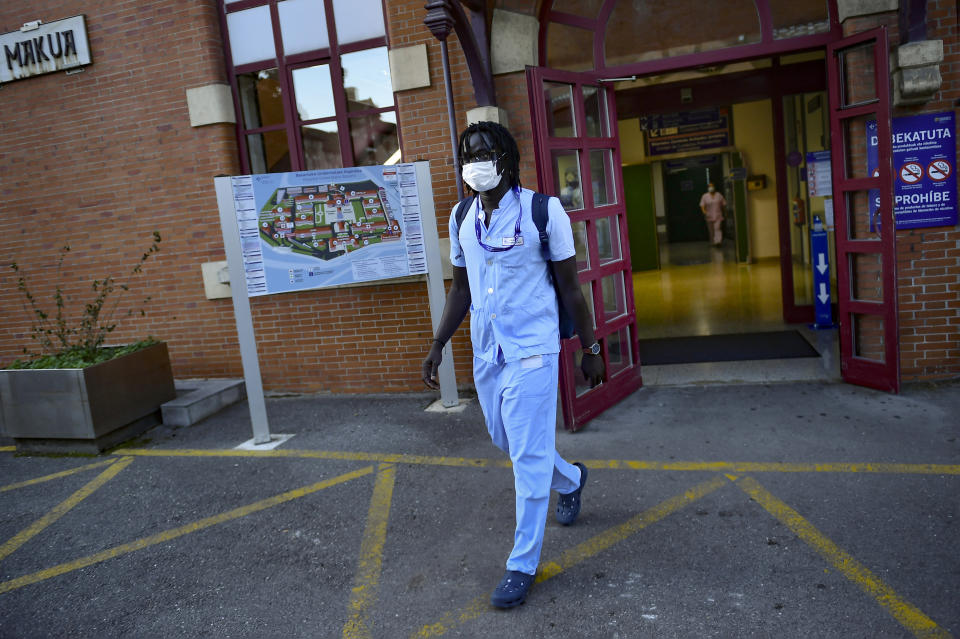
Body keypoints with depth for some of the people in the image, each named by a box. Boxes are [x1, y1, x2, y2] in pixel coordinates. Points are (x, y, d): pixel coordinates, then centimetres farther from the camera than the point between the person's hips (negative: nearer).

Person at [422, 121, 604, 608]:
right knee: (507, 442, 20)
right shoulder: (461, 218, 6)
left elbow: (570, 286, -4)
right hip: (485, 354, 6)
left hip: (531, 353, -6)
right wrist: (438, 345, 8)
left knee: (528, 457, -2)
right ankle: (570, 479, 50)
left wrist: (590, 349, -1)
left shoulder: (543, 211, -10)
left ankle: (523, 564, 15)